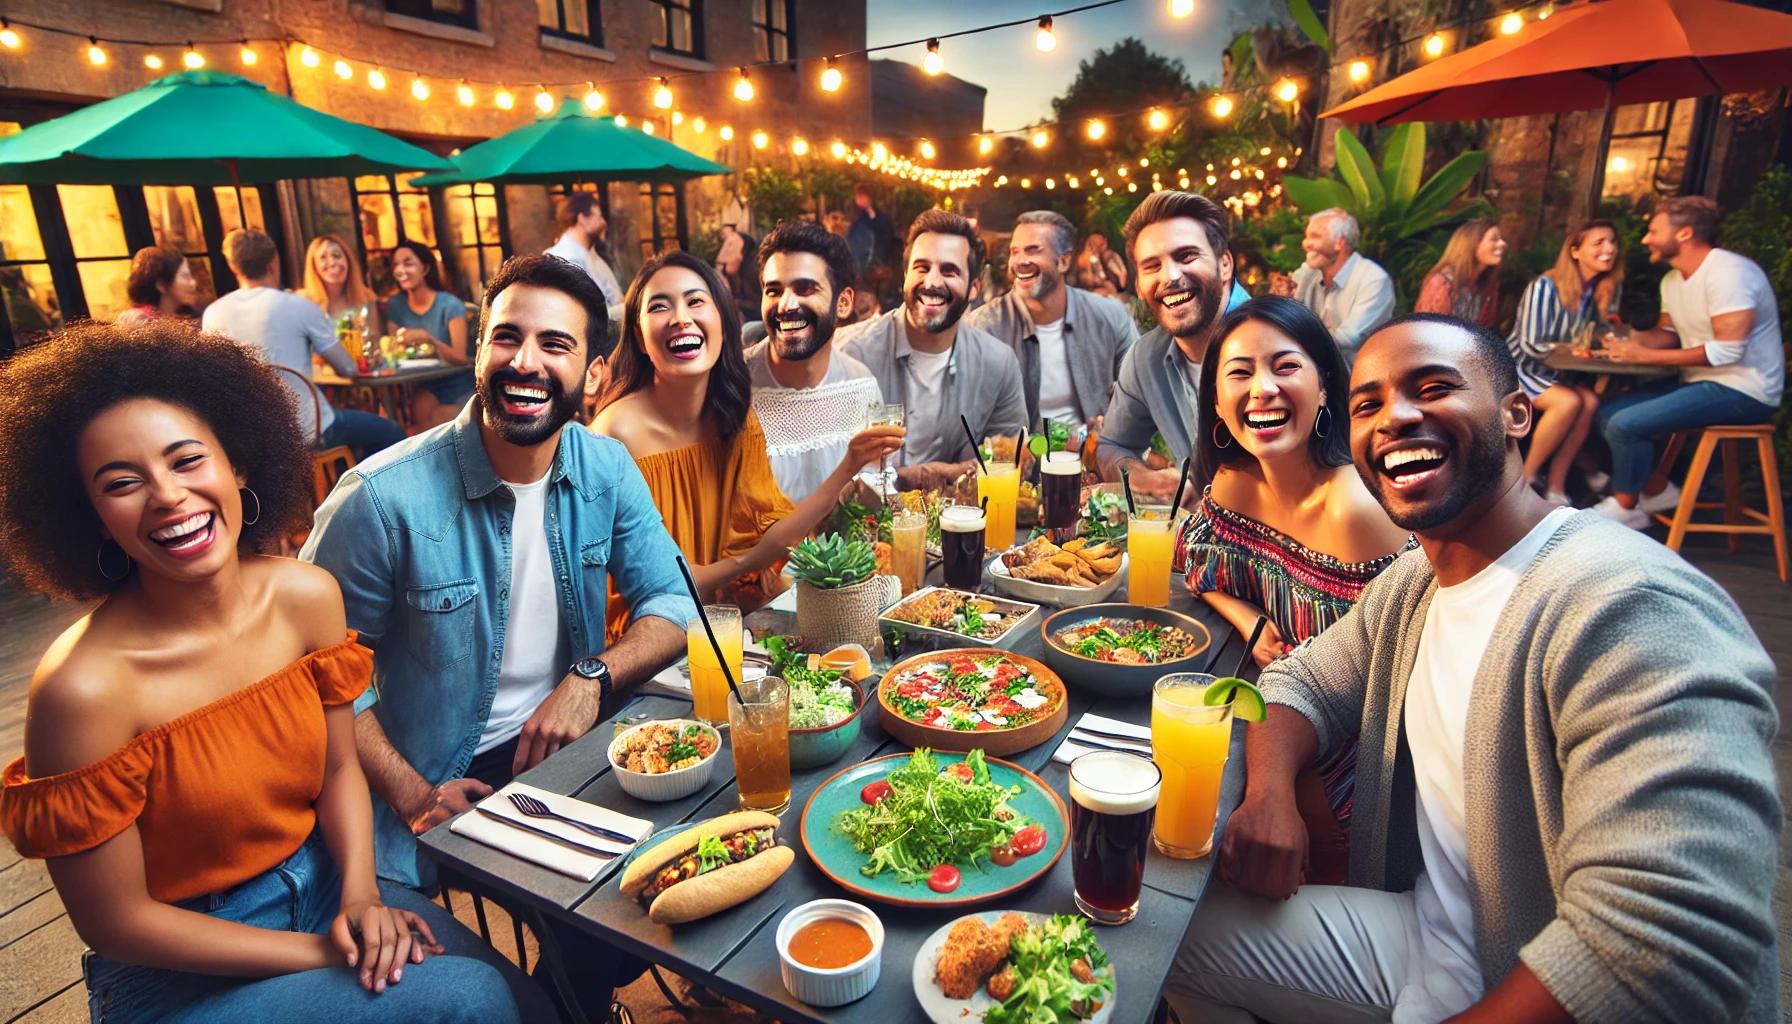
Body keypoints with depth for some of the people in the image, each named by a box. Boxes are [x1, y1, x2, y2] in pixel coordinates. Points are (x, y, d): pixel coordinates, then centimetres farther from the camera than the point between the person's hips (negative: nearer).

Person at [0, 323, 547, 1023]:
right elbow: (115, 921, -15)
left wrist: (361, 898, -12)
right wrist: (327, 954, -16)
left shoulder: (308, 596, -10)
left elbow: (338, 767, 2)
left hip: (320, 887, 4)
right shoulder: (84, 687, -24)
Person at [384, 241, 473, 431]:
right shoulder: (395, 305, 3)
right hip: (426, 387, 3)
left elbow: (461, 358, -19)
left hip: (459, 389, -2)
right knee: (421, 409, -29)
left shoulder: (450, 305, -11)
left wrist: (427, 339, -36)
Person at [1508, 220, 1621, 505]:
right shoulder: (1545, 287, -19)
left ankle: (1555, 484, -14)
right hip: (1520, 367, -6)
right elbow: (1531, 346, -18)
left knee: (1590, 401, -23)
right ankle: (1526, 478, -13)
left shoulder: (1607, 288, 1)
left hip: (1558, 372, 6)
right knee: (1569, 402, -29)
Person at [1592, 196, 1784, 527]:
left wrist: (1644, 355, -23)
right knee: (1609, 413, 4)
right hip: (1700, 380, 9)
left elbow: (1727, 350, -26)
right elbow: (1670, 333, 16)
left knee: (1625, 424, -21)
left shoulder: (1728, 272, -20)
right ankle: (1657, 490, 13)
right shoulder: (1672, 279, 8)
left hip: (1742, 390, -9)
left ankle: (1625, 507, -2)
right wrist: (1631, 338, -7)